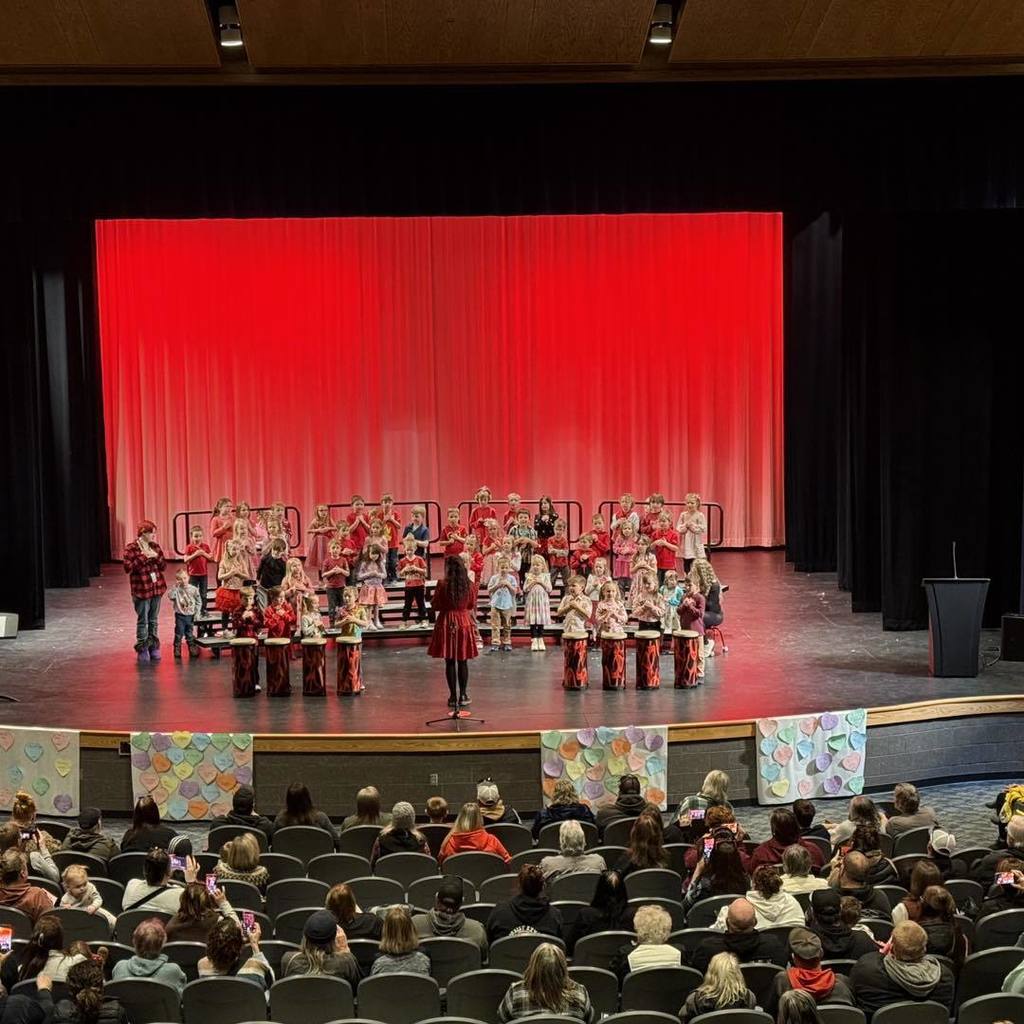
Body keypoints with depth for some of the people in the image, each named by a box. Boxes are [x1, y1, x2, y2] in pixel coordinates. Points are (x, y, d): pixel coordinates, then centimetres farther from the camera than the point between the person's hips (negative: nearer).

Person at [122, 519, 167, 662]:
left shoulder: (155, 547, 7)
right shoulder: (131, 548, -8)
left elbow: (164, 566, 7)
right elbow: (128, 567, -18)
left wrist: (156, 556, -11)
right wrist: (143, 556, -20)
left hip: (156, 588, 5)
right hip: (141, 590, -5)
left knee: (154, 620, 11)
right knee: (142, 621, 0)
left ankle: (154, 647, 19)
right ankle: (142, 649, 9)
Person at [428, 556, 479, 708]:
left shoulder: (442, 584, -11)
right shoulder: (468, 584, -3)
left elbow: (435, 606, -5)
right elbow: (472, 604, 9)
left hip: (447, 623, -2)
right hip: (464, 622, 2)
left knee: (450, 662, 4)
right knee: (463, 661, 9)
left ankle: (453, 696, 6)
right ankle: (463, 695, 10)